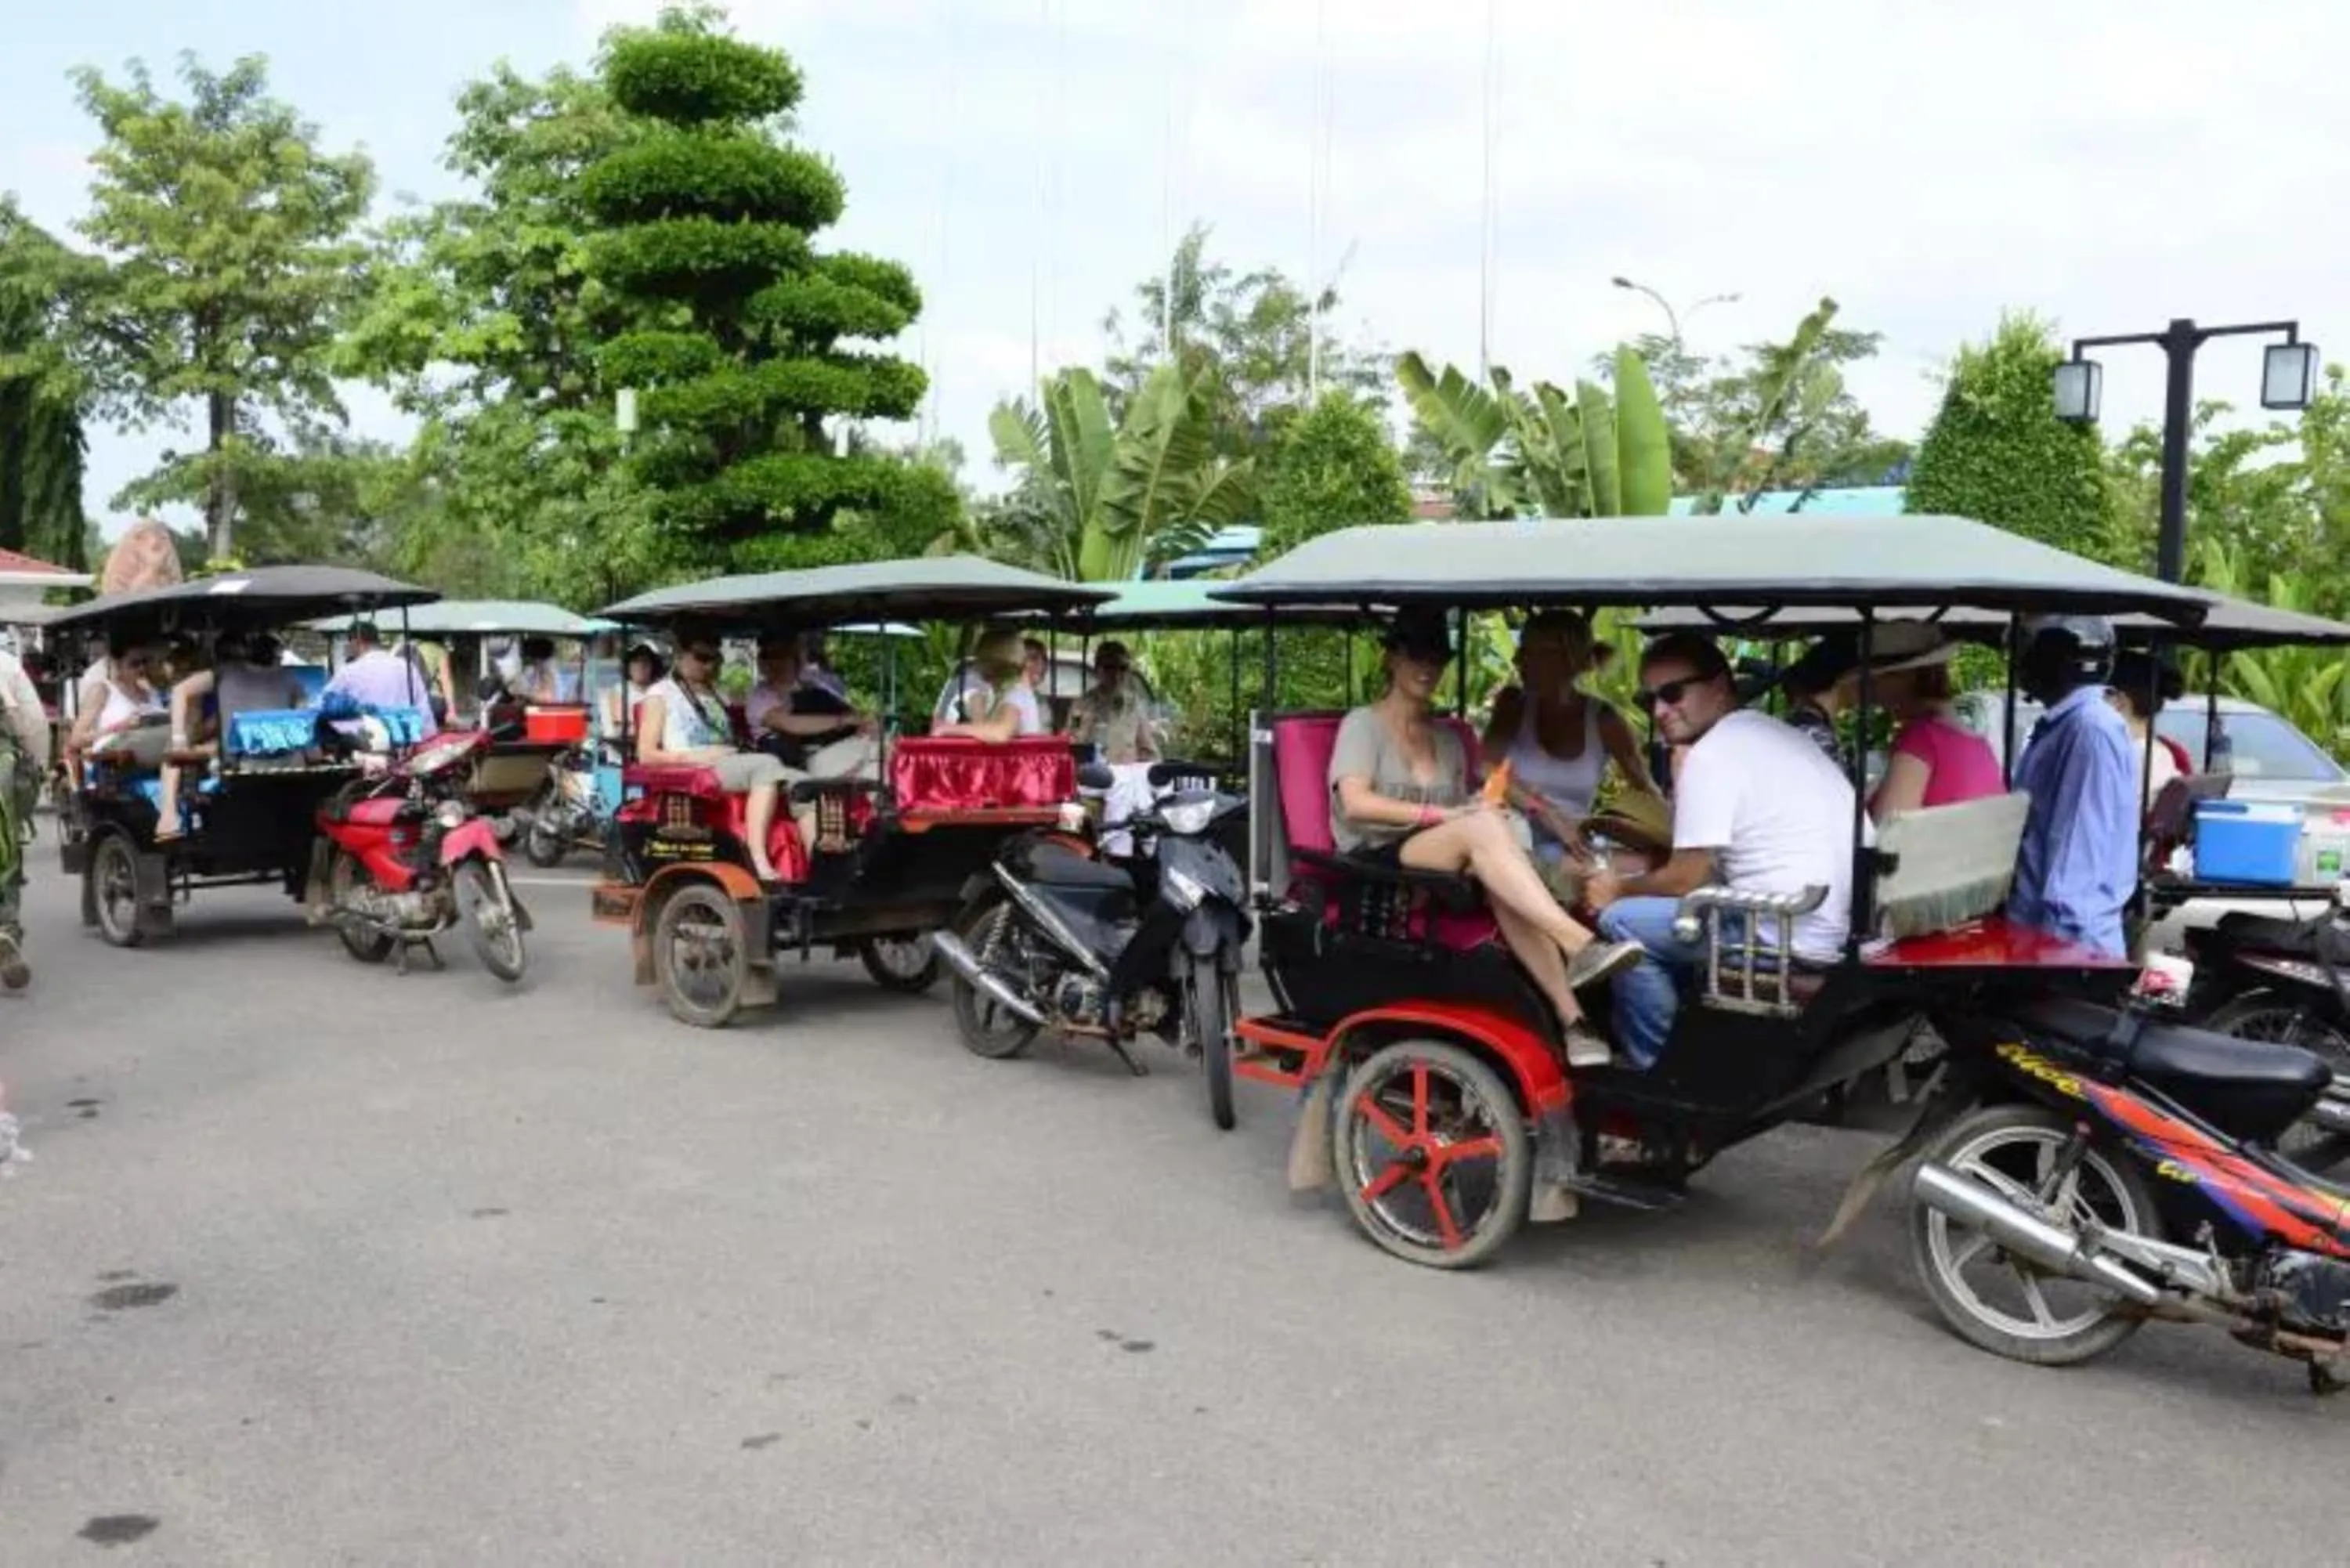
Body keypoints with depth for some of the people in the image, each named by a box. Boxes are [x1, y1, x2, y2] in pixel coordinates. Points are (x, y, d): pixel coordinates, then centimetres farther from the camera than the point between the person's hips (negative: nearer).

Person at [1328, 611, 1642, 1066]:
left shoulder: (1447, 738, 25)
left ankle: (1570, 1018, -41)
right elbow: (1355, 803, -11)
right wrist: (1440, 815, -20)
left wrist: (1472, 810, -4)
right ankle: (1578, 944, -46)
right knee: (1483, 826, -33)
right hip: (1375, 865, -5)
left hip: (1443, 870, 5)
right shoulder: (1362, 725, 6)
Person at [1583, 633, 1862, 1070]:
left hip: (1792, 935, -10)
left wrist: (1618, 889, 8)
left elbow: (1688, 879, -9)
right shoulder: (1776, 733, 19)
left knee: (1621, 922, -4)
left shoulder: (1711, 753, -10)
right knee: (1663, 906, 23)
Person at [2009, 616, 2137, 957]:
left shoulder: (2091, 728, -15)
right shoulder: (2058, 726, 16)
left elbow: (2081, 848, -20)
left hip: (2071, 941, -9)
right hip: (2037, 932, 9)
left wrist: (2060, 936, -22)